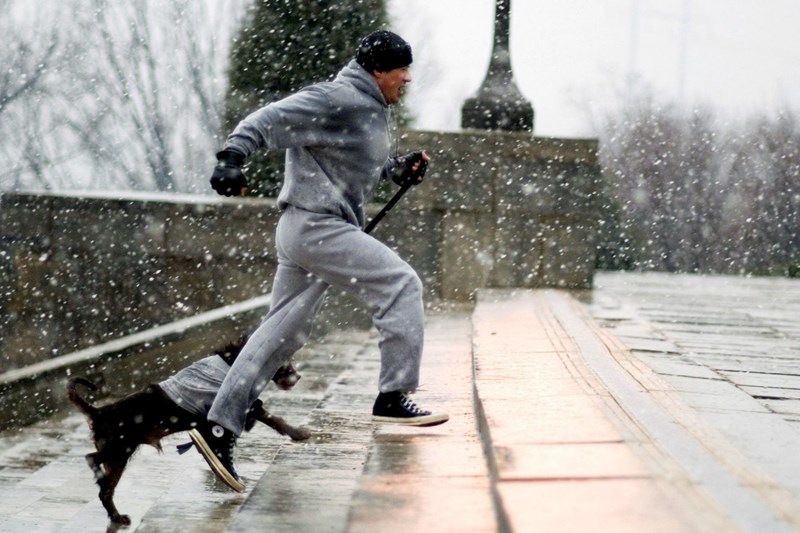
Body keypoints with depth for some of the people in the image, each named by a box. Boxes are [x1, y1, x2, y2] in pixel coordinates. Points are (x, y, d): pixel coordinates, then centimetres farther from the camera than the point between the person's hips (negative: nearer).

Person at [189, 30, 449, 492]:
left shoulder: (373, 111, 19)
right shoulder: (338, 101, -13)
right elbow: (270, 120, -20)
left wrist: (399, 169, 12)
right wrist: (232, 158, -33)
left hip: (318, 230, 11)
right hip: (316, 225, -11)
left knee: (283, 334, 9)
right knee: (400, 283, -10)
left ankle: (220, 428, 8)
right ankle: (393, 398, -7)